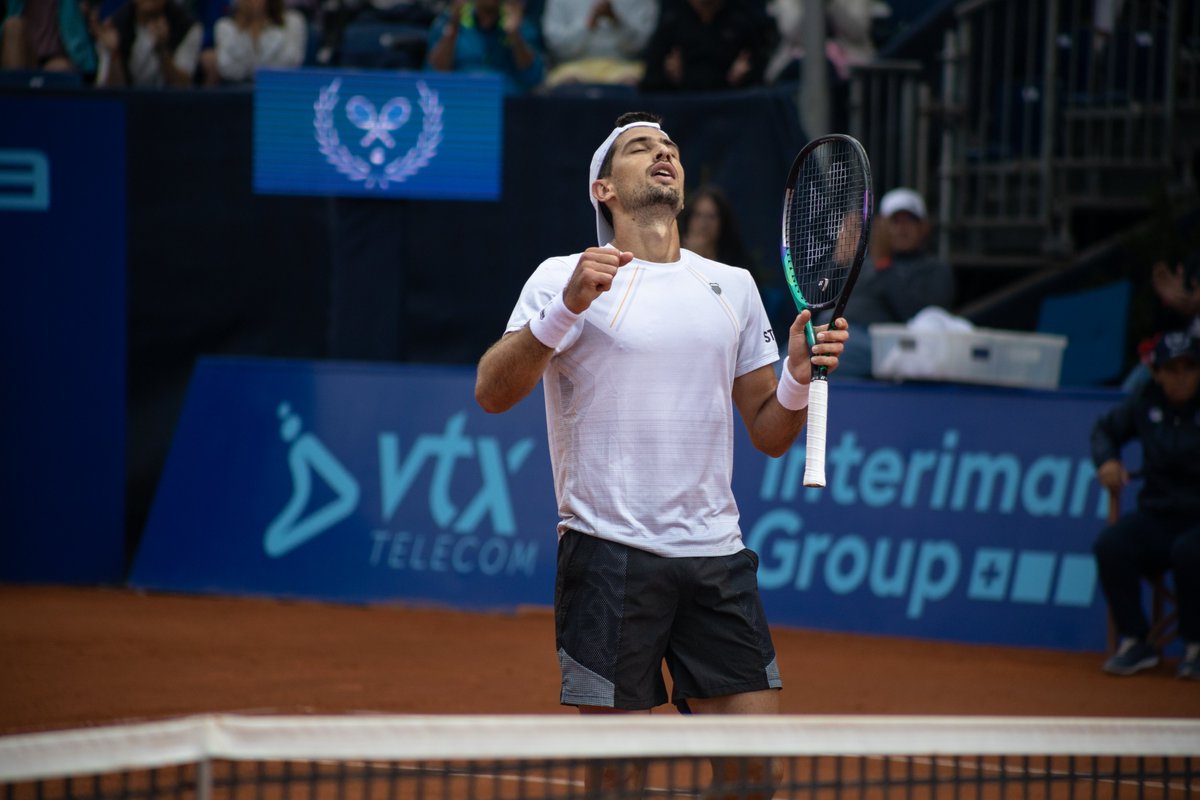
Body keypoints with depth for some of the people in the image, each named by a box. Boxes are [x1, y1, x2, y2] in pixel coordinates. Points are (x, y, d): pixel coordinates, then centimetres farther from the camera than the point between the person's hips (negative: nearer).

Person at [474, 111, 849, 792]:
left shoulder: (734, 286, 16)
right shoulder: (564, 278, 1)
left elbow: (768, 434, 19)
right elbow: (493, 393, -12)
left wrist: (800, 377, -2)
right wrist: (569, 306, -25)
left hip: (716, 554, 4)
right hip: (610, 552, -4)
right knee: (613, 771, -4)